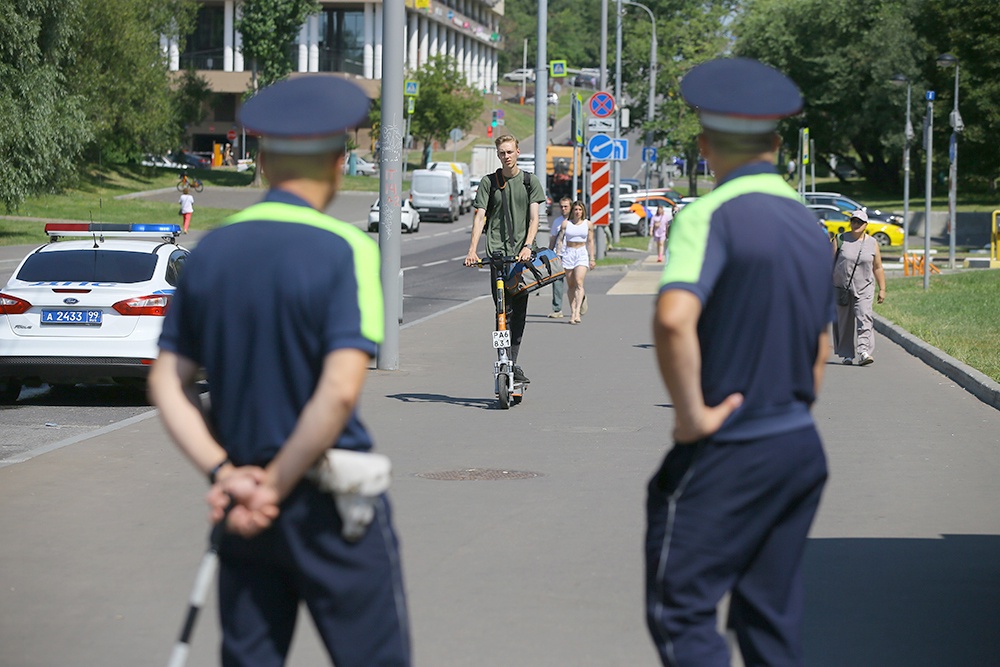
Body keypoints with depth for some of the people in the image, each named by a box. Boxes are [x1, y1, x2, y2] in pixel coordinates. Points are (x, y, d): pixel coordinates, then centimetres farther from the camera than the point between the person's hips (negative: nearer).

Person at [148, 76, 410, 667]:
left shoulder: (210, 252, 4)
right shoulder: (346, 251, -11)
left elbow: (167, 382, 3)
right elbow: (339, 391, -21)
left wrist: (225, 473, -4)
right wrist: (275, 485, -13)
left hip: (243, 503, 5)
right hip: (332, 506, -5)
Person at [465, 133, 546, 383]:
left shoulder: (530, 182, 9)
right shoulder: (489, 182, 8)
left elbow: (534, 217, 1)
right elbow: (480, 217, 0)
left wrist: (528, 246, -16)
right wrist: (472, 249, -13)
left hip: (523, 252, 1)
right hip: (497, 252, -1)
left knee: (519, 311, -1)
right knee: (504, 310, -9)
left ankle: (511, 363, 5)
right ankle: (509, 364, -10)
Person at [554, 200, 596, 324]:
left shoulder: (588, 224, 6)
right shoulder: (566, 223, 5)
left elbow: (590, 242, 10)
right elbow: (560, 240, 6)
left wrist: (592, 258, 7)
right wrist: (558, 256, -1)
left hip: (582, 254, -1)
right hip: (568, 253, 1)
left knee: (579, 282, -17)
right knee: (570, 285, 3)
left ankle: (577, 311, -25)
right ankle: (572, 311, 9)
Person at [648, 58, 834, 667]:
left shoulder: (711, 216, -14)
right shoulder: (810, 224, 10)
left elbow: (673, 319, -30)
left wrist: (692, 414, -18)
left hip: (727, 456, -7)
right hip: (801, 446, 7)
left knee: (681, 608, -3)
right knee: (771, 615, 13)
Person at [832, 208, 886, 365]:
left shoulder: (872, 243, 5)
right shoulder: (840, 240, 2)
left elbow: (878, 268, 10)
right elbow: (830, 262, 3)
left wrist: (882, 289, 7)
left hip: (864, 288, 0)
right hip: (841, 287, 0)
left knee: (864, 318, -16)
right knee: (844, 322, 5)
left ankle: (864, 352, -24)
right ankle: (846, 354, 16)